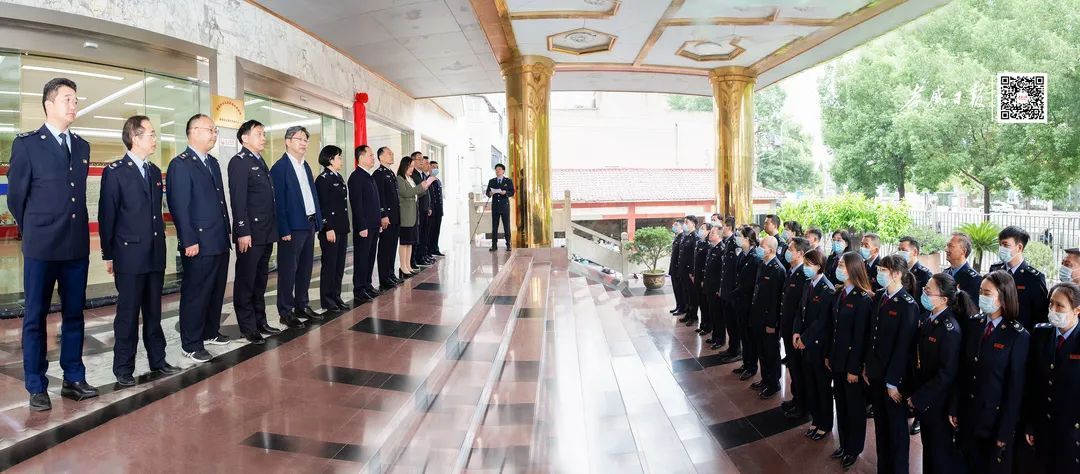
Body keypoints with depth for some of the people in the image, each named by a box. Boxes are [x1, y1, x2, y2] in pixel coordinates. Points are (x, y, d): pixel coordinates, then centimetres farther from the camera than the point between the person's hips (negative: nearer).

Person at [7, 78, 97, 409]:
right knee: (35, 317, 4)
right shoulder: (26, 144, -3)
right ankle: (37, 388, 12)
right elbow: (16, 196, 1)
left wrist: (77, 229, 13)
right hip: (42, 247, -5)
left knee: (74, 314, 11)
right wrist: (32, 233, 8)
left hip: (78, 245, 5)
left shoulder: (82, 147, 12)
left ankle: (74, 380, 21)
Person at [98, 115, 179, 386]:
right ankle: (123, 368, 11)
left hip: (155, 255, 6)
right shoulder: (115, 172, -8)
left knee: (153, 312, 13)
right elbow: (106, 216, -7)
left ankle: (157, 360, 22)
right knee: (128, 313, 2)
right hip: (129, 255, -6)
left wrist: (161, 242, 13)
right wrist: (108, 255, -6)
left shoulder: (155, 172, 12)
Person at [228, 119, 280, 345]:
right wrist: (243, 232, -21)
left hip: (266, 233, 8)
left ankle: (260, 321, 24)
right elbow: (238, 200, -16)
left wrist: (272, 229, 14)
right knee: (246, 281, 2)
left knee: (260, 280, 15)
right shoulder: (239, 162, -9)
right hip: (250, 234, -8)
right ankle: (247, 327, 9)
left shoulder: (261, 162, 17)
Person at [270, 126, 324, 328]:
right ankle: (286, 312, 7)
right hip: (292, 227, -8)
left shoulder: (305, 166, 15)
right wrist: (284, 230, -17)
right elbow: (278, 201, -13)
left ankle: (302, 306, 25)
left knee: (306, 268, 14)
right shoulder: (280, 167, -9)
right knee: (288, 270, -1)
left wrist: (318, 221, 10)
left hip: (309, 224, 8)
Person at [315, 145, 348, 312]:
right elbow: (322, 206, -15)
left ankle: (336, 296, 20)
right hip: (330, 229, -8)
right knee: (329, 265, 0)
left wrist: (345, 227, 16)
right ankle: (326, 299, 8)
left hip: (342, 229, 8)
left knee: (340, 265, 11)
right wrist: (328, 229, -19)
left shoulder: (339, 177, 15)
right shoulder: (323, 179, -11)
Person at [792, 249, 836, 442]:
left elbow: (822, 321, -19)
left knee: (823, 385, 7)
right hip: (806, 343, 7)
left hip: (820, 345, -7)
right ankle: (815, 420, 30)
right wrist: (797, 332, -1)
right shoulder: (809, 285, 6)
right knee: (810, 383, 15)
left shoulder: (827, 290, -18)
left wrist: (805, 339, -15)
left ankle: (825, 424, 21)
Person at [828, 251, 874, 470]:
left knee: (855, 406, 9)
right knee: (841, 403, 17)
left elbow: (860, 337, -18)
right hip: (837, 359, 7)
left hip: (852, 362, -7)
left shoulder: (863, 299, -18)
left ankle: (854, 449, 24)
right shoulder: (840, 294, 5)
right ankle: (844, 443, 31)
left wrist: (854, 368, -16)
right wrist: (829, 355, 9)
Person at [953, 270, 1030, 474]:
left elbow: (1015, 387, -13)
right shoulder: (972, 324, 0)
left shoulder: (1018, 336, -14)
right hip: (968, 417, 4)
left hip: (997, 419, -4)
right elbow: (962, 371, 2)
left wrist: (1005, 432, -12)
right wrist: (954, 409, 1)